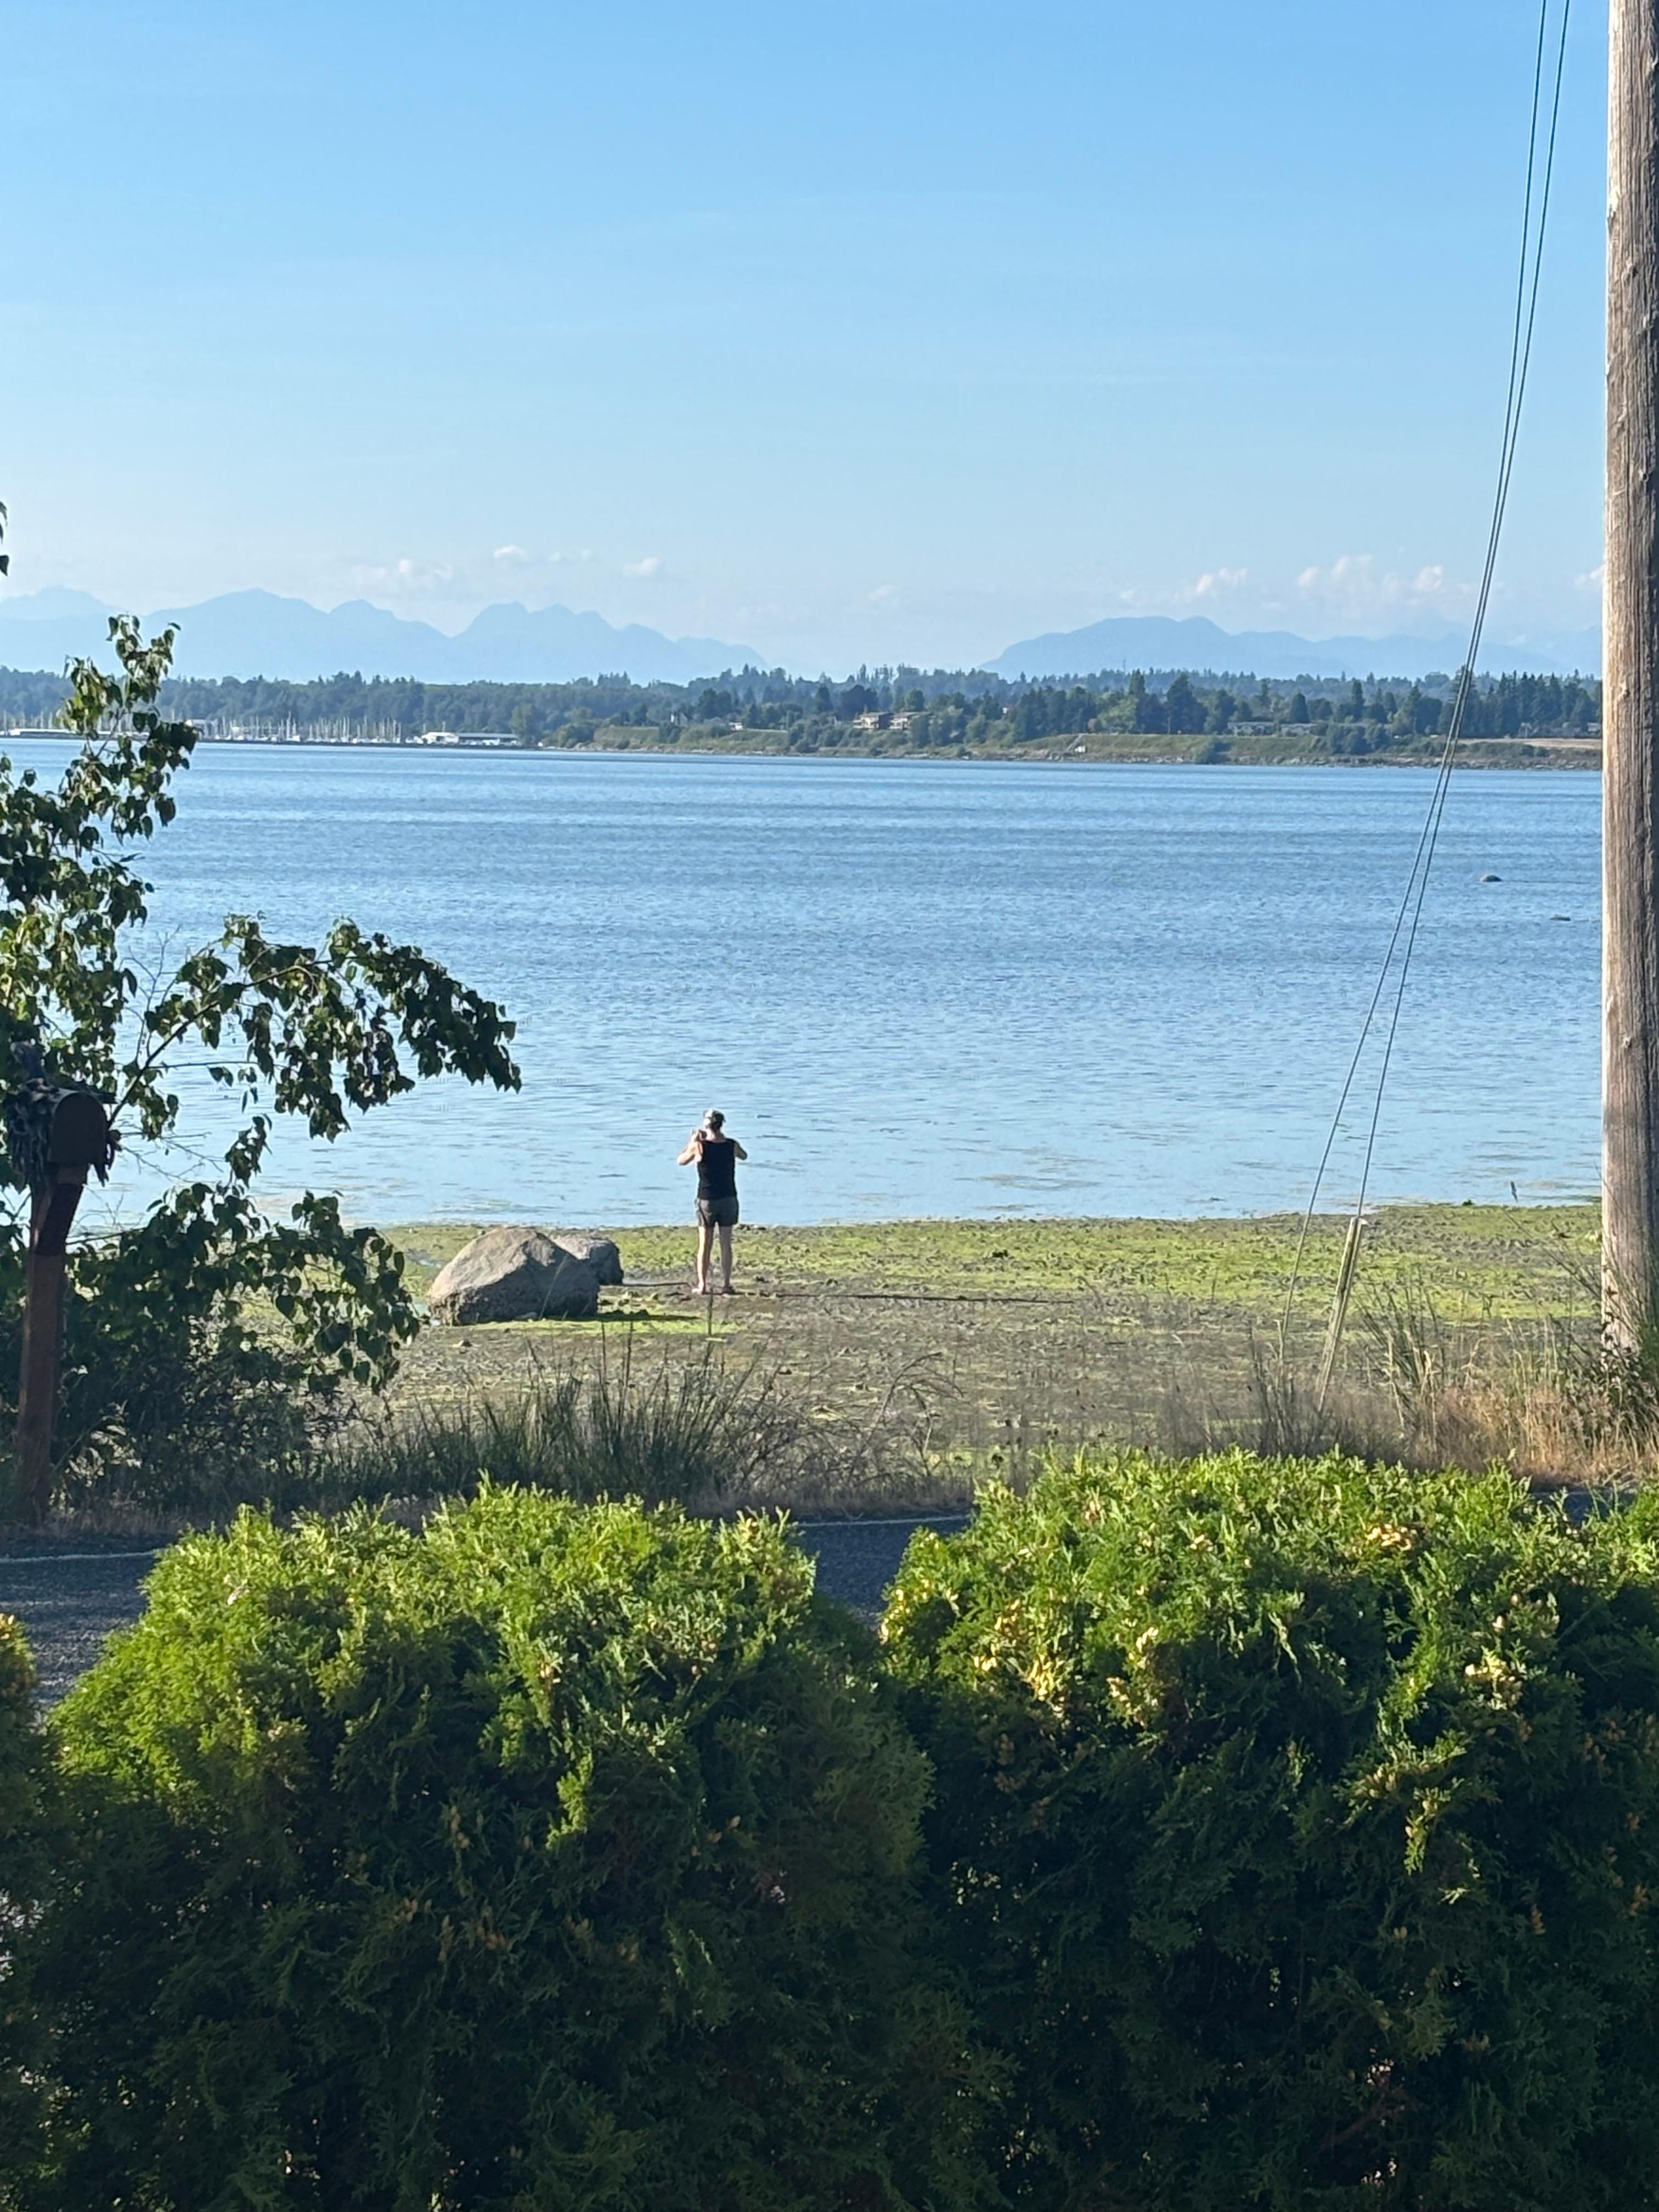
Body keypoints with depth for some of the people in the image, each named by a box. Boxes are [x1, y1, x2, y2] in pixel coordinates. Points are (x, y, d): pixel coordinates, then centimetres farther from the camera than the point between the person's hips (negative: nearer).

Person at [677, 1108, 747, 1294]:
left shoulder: (699, 1146, -12)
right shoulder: (732, 1145, -5)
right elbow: (744, 1156, 19)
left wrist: (691, 1140, 15)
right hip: (728, 1199, 2)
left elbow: (680, 1162, 6)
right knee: (726, 1244, 9)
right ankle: (727, 1284, 10)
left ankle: (702, 1286, 6)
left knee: (705, 1245, 6)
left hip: (707, 1200, -2)